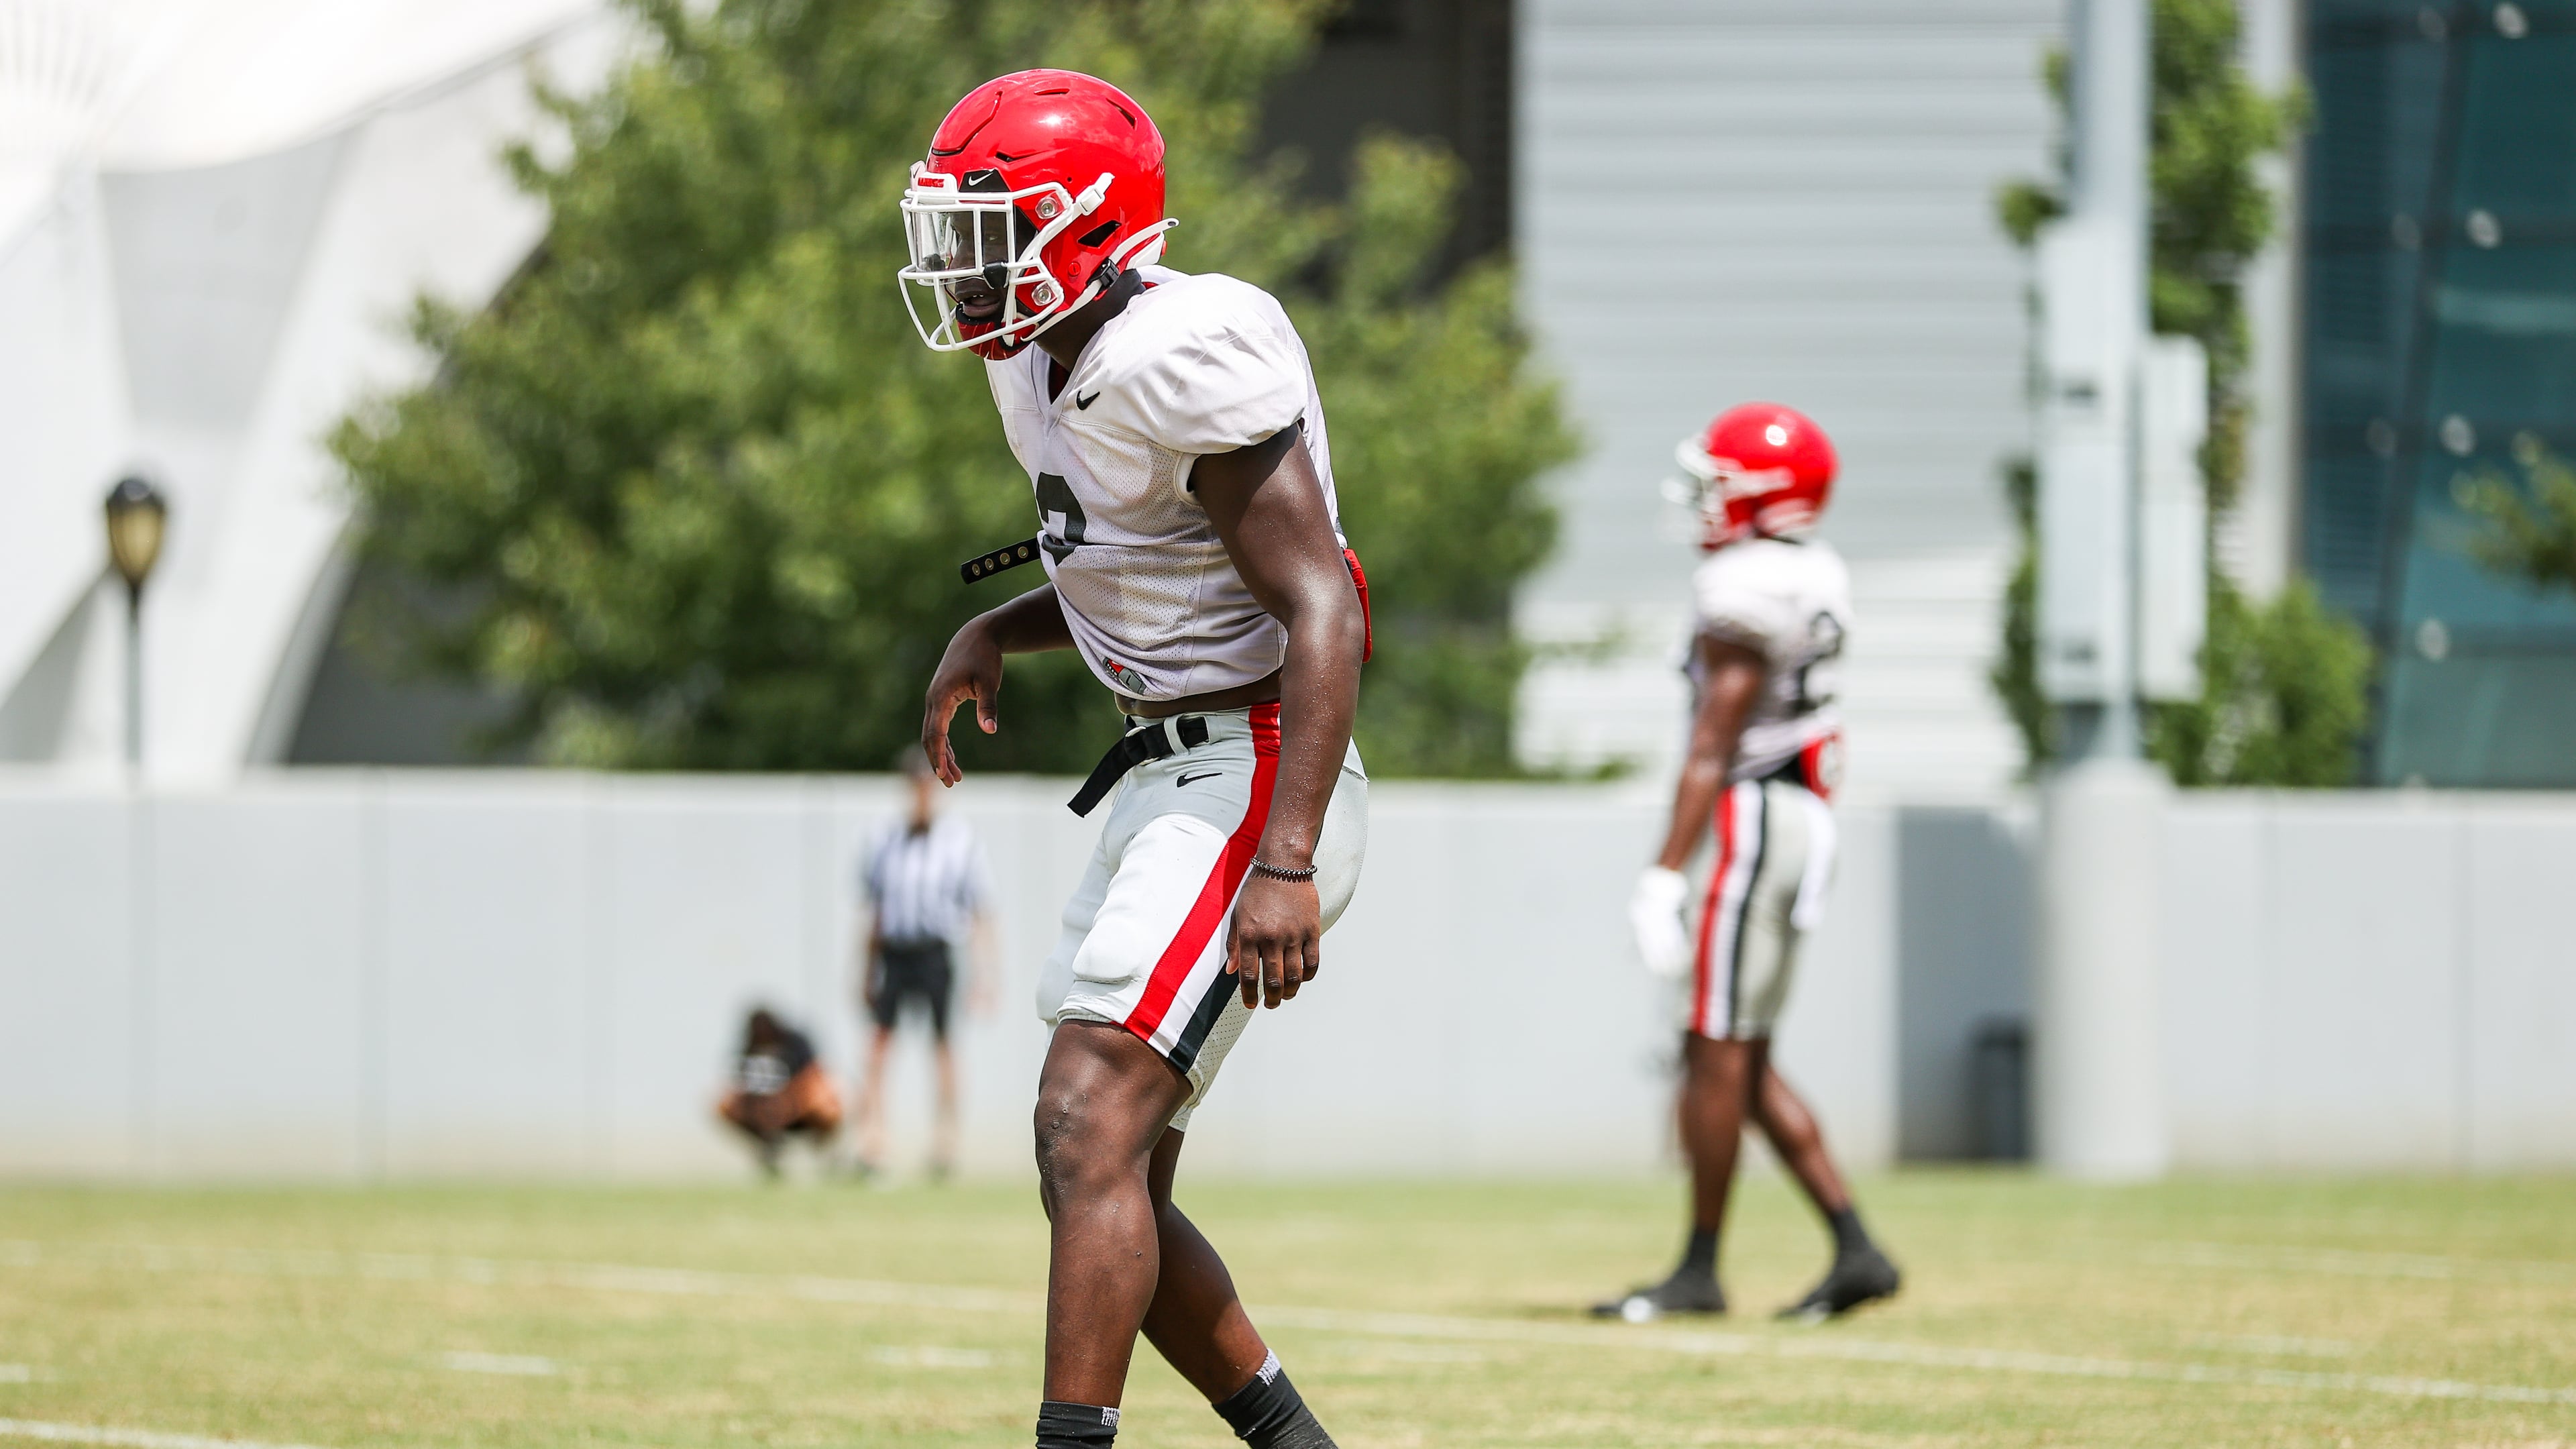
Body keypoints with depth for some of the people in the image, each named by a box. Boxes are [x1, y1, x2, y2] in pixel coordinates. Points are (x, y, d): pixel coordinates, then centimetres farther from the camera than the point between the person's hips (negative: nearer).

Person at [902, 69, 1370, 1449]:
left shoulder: (1183, 361, -19)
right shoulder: (1051, 366, 11)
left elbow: (1320, 609, -23)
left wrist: (1287, 864, -30)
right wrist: (991, 635, 12)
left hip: (1252, 779, -10)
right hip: (1167, 783, 10)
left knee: (1090, 1132, -19)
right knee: (1112, 1179, 11)